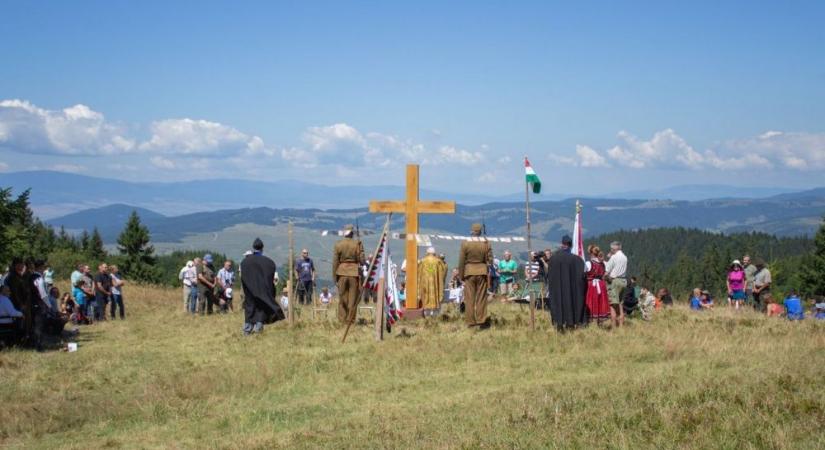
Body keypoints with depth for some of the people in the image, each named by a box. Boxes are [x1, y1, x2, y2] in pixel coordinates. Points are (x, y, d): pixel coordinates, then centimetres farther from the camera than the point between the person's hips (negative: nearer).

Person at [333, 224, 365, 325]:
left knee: (342, 298, 10)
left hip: (342, 273, 1)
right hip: (354, 272, -1)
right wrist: (365, 261, 18)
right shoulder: (357, 243, -5)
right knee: (353, 299, 6)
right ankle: (350, 320, 7)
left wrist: (334, 277, 7)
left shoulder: (338, 244, -1)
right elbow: (362, 260, -6)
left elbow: (335, 262, 0)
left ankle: (342, 320, 11)